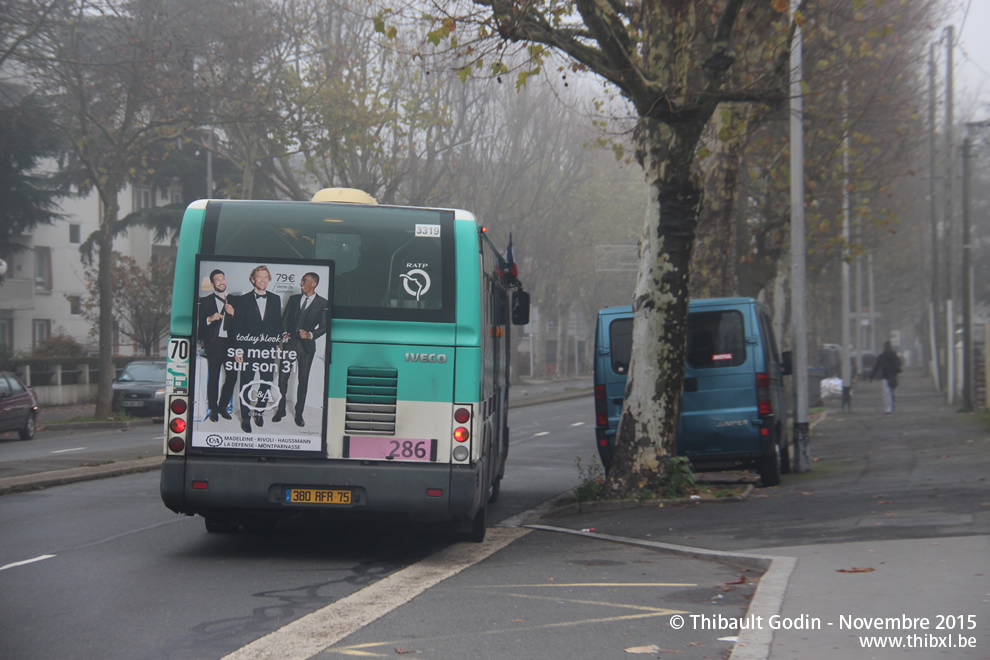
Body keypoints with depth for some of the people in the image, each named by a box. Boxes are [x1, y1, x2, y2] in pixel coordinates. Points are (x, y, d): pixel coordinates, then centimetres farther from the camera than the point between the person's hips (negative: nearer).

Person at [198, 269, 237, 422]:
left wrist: (233, 314, -7)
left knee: (232, 376, -3)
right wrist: (210, 319, -16)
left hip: (230, 344, 2)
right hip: (214, 344, -2)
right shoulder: (206, 301, 9)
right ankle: (213, 409, 7)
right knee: (213, 377, -2)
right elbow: (199, 323, 2)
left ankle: (222, 406, 12)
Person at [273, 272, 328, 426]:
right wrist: (284, 333, -4)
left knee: (303, 380, 3)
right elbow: (284, 319, 13)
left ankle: (299, 413, 13)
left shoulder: (322, 303, -1)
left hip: (306, 346, -2)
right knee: (282, 377, 0)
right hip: (289, 343, 3)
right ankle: (281, 410, 12)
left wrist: (310, 335, -15)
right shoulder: (294, 299, 10)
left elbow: (324, 326, -1)